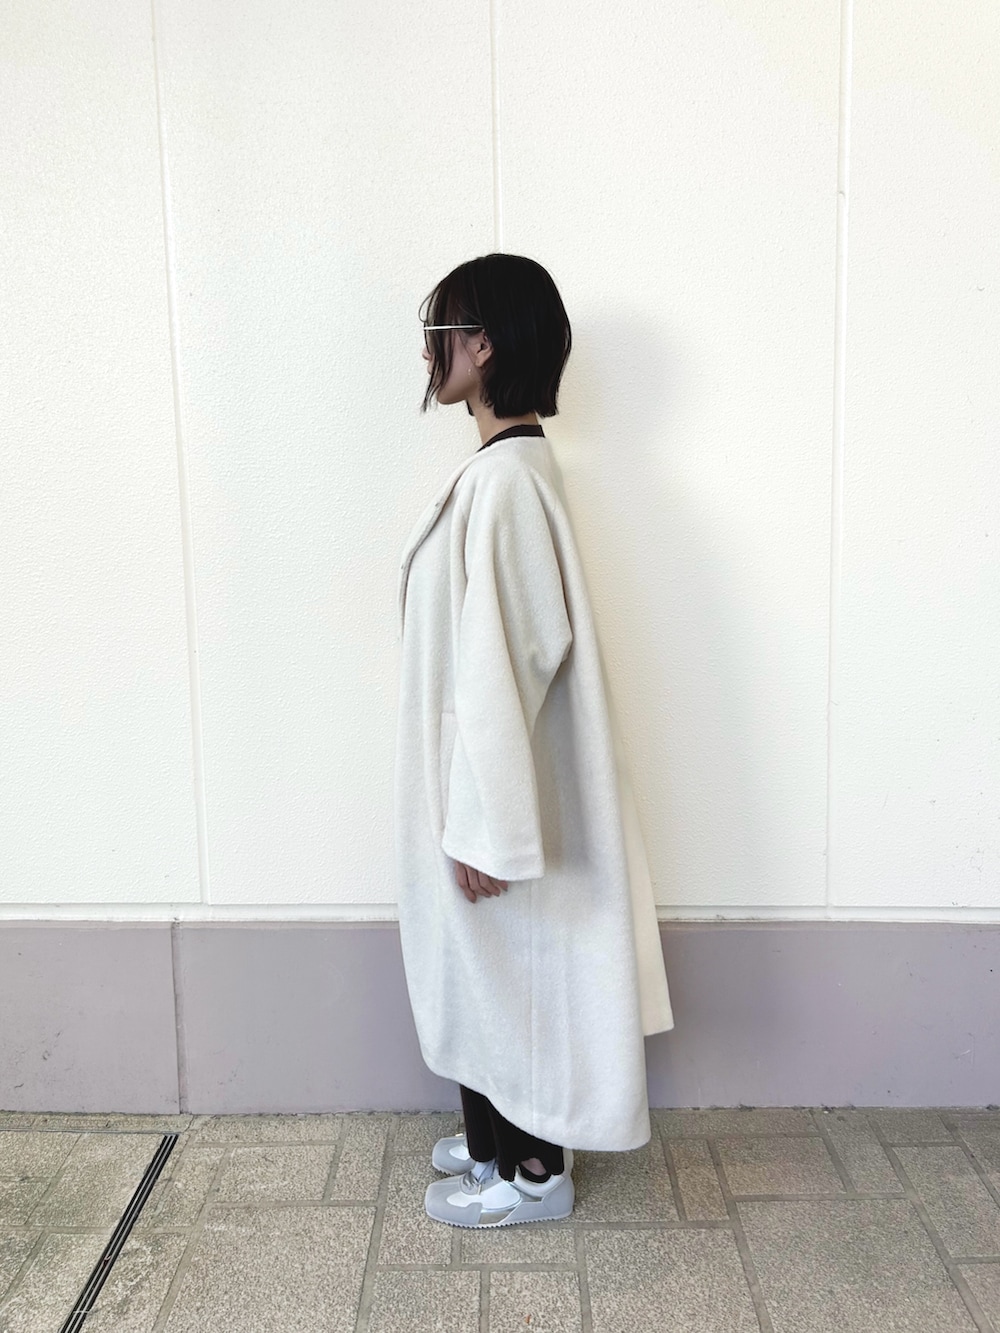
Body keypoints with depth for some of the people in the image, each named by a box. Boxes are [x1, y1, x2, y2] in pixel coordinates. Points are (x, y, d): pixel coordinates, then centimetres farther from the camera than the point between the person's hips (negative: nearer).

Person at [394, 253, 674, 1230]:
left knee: (503, 968, 8)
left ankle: (530, 1173, 29)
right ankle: (504, 1138, 41)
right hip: (482, 775, 10)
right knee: (490, 970, 22)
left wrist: (484, 827, -21)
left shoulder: (503, 479, -23)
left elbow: (502, 662, -25)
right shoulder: (509, 465, 8)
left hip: (494, 784, -10)